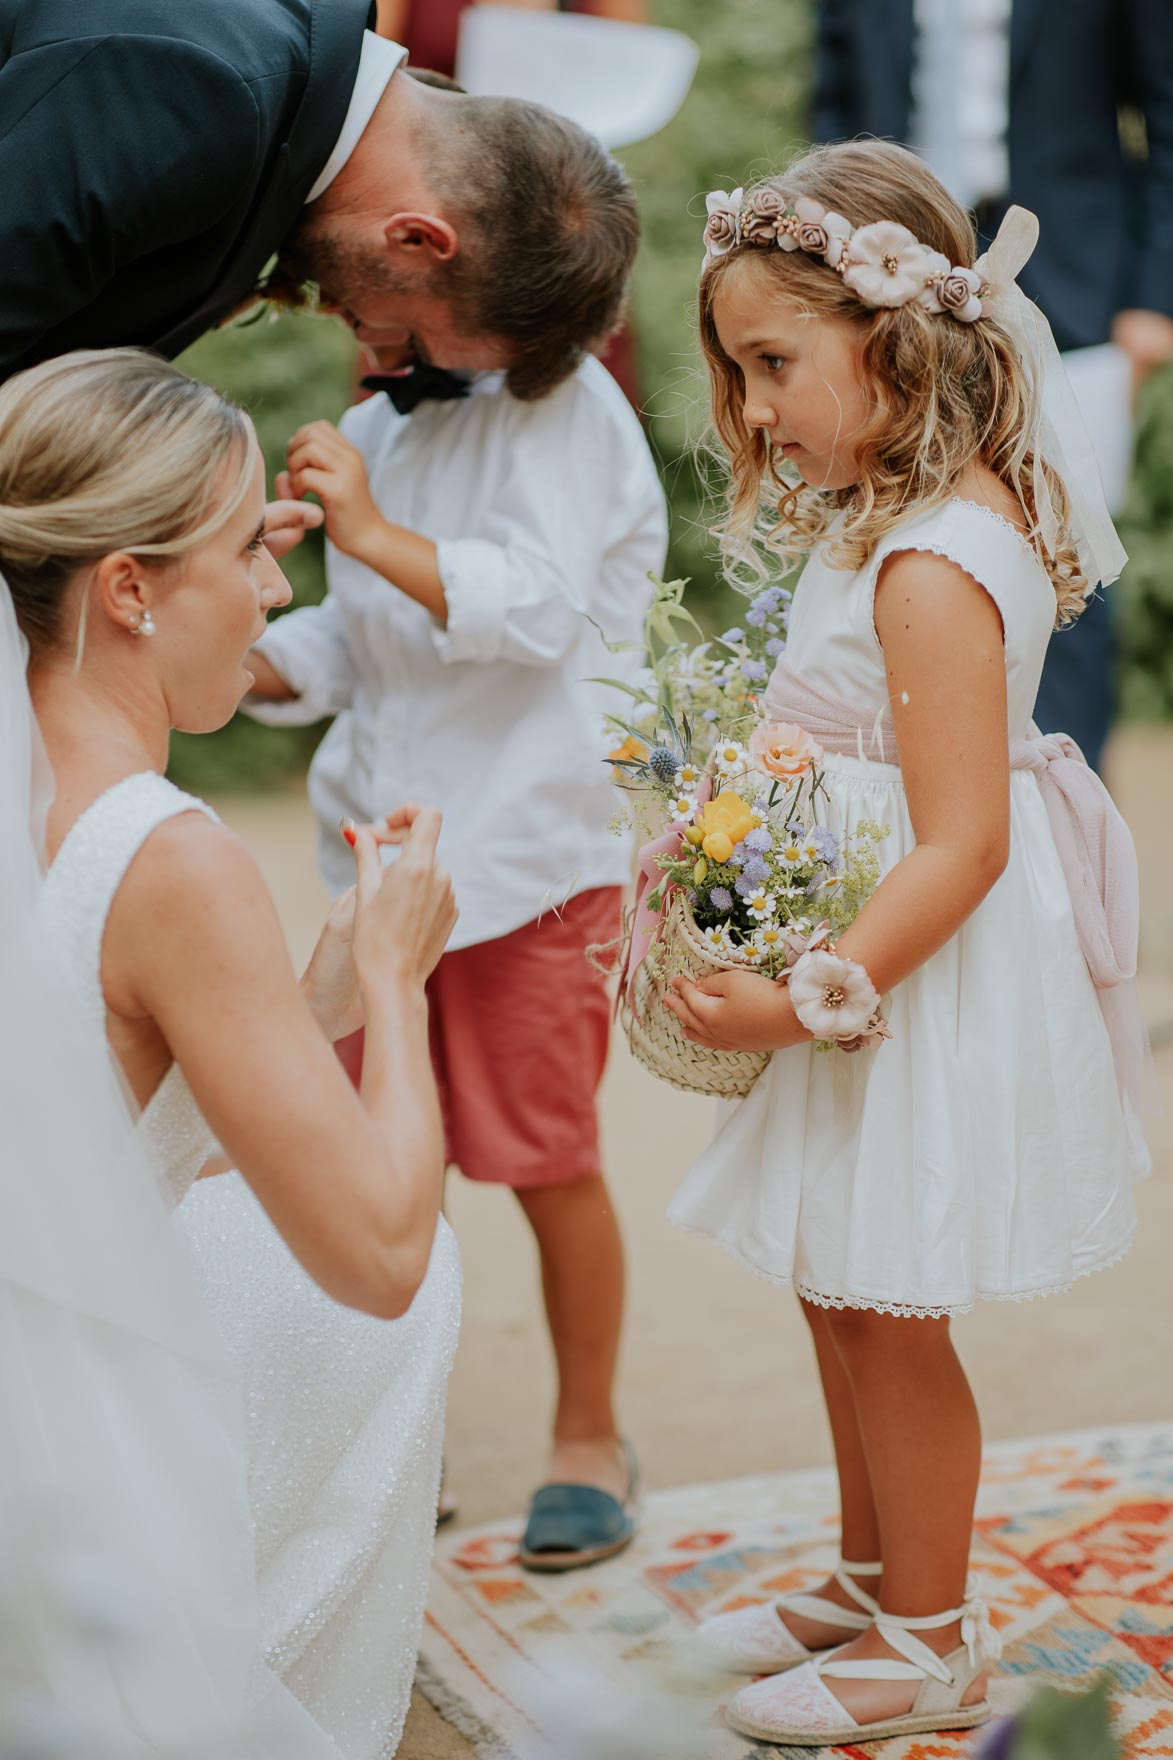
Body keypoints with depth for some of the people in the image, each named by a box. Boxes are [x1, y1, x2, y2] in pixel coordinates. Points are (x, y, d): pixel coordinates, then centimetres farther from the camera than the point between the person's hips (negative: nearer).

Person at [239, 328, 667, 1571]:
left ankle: (588, 1439, 22)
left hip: (534, 847, -7)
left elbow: (541, 607, -20)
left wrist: (374, 533, -26)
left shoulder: (558, 404, -9)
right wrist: (253, 662, 2)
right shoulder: (368, 433, 14)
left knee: (546, 1161, 3)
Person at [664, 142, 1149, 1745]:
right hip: (880, 972, 10)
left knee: (889, 1312, 5)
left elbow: (963, 844, -27)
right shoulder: (898, 517, 6)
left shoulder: (929, 568, -24)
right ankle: (871, 1584, 39)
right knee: (842, 1294, 20)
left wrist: (814, 996, -26)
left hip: (928, 981, -10)